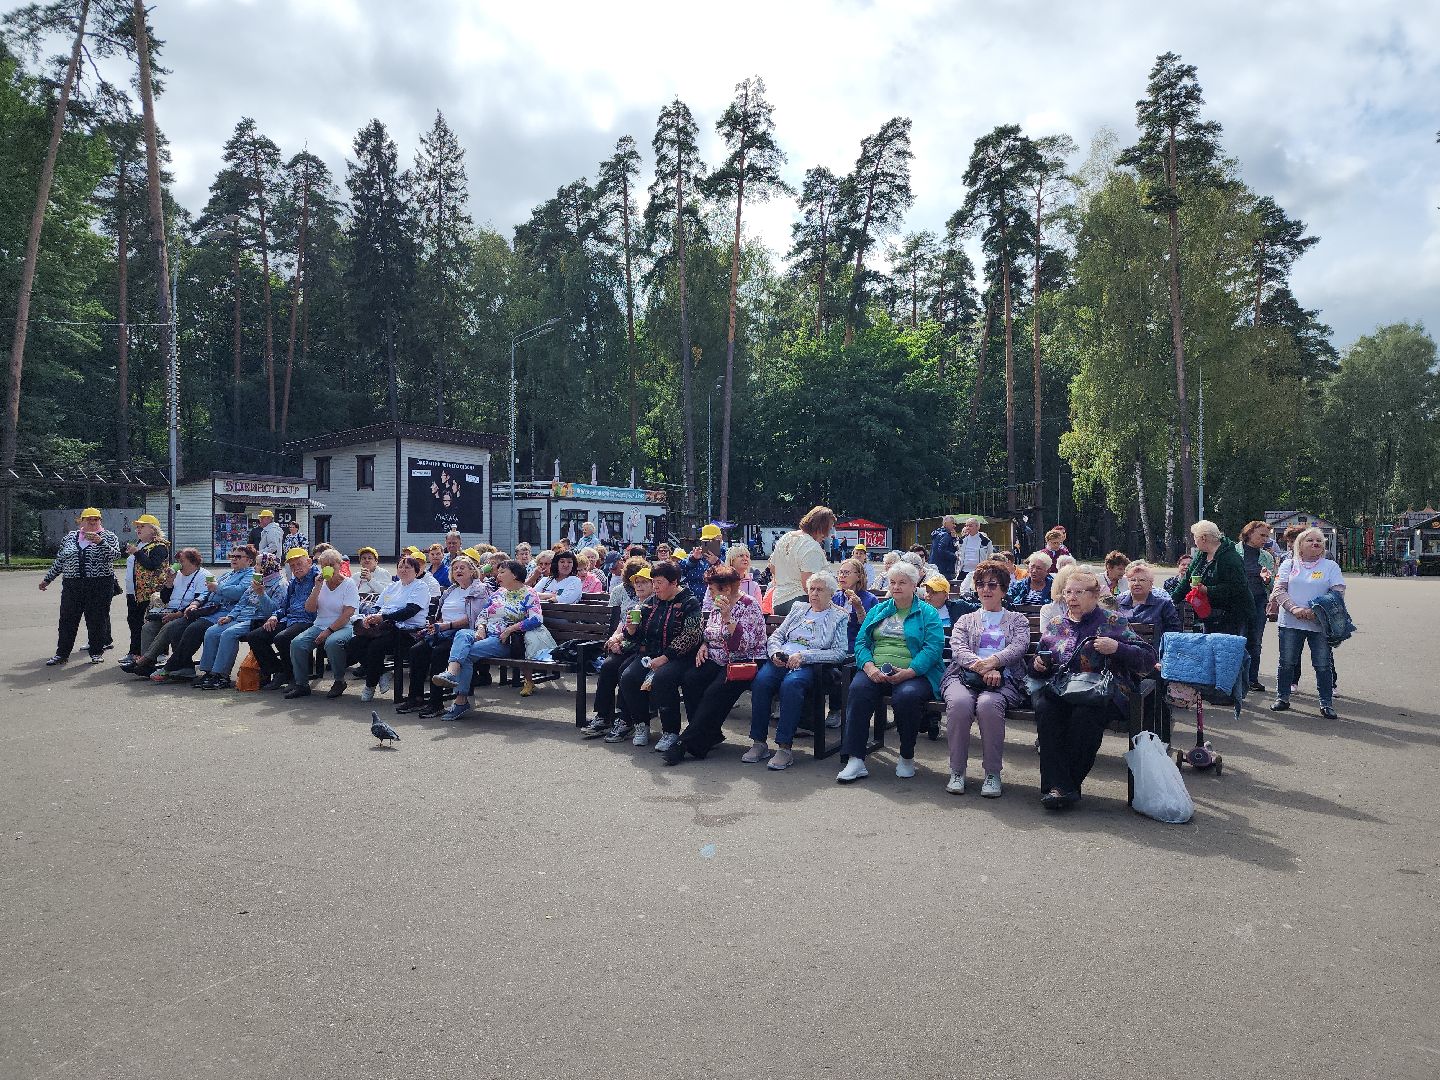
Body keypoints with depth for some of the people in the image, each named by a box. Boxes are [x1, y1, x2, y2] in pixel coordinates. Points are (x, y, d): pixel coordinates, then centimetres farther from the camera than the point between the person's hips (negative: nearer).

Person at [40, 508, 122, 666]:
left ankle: (97, 652, 13)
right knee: (67, 619, 5)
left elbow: (115, 555, -12)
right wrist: (47, 579, 18)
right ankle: (61, 654, 13)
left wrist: (100, 542, -23)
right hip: (72, 586, 3)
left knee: (97, 619, 2)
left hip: (100, 586, -3)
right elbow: (59, 560, 18)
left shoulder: (108, 536, 3)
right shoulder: (70, 537, 13)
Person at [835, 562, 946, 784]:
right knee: (858, 689, -29)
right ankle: (855, 760, -28)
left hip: (915, 673, -3)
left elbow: (933, 648, -5)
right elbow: (861, 642, 12)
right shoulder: (877, 610, 22)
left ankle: (907, 757, -12)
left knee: (907, 695, -36)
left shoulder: (928, 613, 10)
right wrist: (869, 667, -10)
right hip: (875, 672, 3)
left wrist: (908, 672, -19)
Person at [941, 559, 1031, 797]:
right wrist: (983, 668, -15)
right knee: (959, 702, -35)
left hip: (1004, 680, -1)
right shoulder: (966, 620, 26)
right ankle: (957, 772, -22)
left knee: (988, 704, -37)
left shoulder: (1017, 620, 23)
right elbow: (957, 649, 6)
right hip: (964, 677, 1)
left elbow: (1019, 646, 2)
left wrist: (992, 662, -18)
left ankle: (993, 773, -23)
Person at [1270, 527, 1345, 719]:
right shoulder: (1289, 564, 6)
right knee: (1287, 662, 6)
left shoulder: (1331, 566, 4)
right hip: (1290, 622, 1)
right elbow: (1279, 589, -1)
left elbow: (1338, 593, -3)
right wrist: (1294, 609, -17)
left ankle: (1326, 703, 12)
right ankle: (1282, 698, 18)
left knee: (1323, 665, 2)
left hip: (1320, 624, -1)